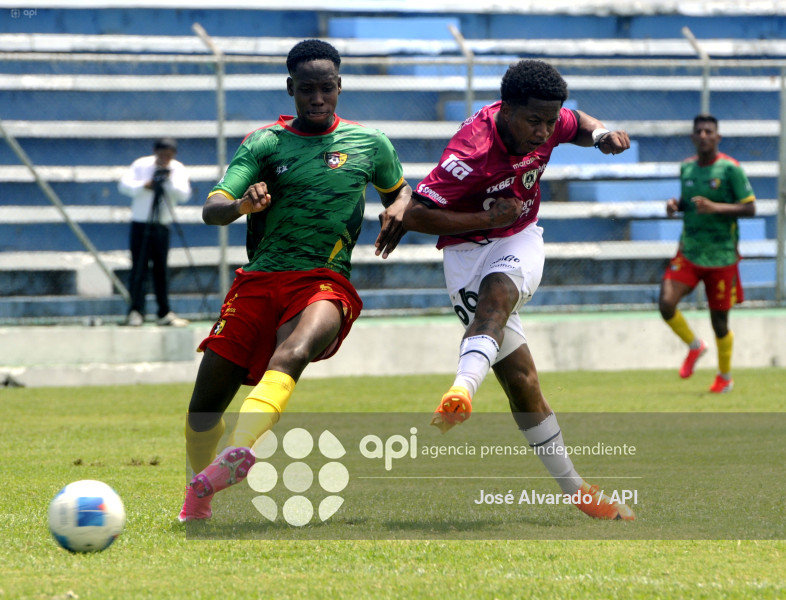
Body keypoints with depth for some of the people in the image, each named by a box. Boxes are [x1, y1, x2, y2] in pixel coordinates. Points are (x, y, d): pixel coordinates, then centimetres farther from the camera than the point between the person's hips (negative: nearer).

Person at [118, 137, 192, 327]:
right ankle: (135, 312, -7)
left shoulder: (178, 170, 1)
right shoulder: (141, 165, -3)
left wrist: (170, 181, -24)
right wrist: (144, 185, -23)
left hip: (163, 225, 2)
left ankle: (165, 314, 9)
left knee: (161, 269, 5)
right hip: (141, 224, -2)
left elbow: (184, 195, -11)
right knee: (139, 268, -7)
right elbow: (124, 185, -10)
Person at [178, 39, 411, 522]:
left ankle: (237, 456, -56)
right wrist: (241, 205, -26)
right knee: (205, 404, -2)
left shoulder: (369, 143, 12)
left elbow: (401, 190, 30)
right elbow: (211, 209, -2)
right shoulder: (265, 143, 8)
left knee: (291, 356, -36)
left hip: (325, 280, -2)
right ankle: (198, 499, 24)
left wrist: (399, 210, 5)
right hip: (260, 278, 2)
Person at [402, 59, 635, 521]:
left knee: (496, 294, -34)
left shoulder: (546, 122, -8)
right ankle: (573, 487, -6)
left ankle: (464, 388, -56)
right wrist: (487, 218, -24)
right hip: (468, 252, -4)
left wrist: (603, 135, -6)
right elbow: (416, 215, -23)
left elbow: (578, 124, 17)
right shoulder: (473, 152, -27)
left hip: (520, 242, 4)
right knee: (519, 378, -11)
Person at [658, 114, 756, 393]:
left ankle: (725, 376, 27)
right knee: (666, 303, -16)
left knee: (719, 321, 3)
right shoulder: (686, 168, 7)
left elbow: (749, 208, -11)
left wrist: (714, 207, -24)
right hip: (689, 252, 4)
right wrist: (675, 204, -1)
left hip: (721, 256, -4)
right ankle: (694, 346, 13)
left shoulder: (730, 169, -9)